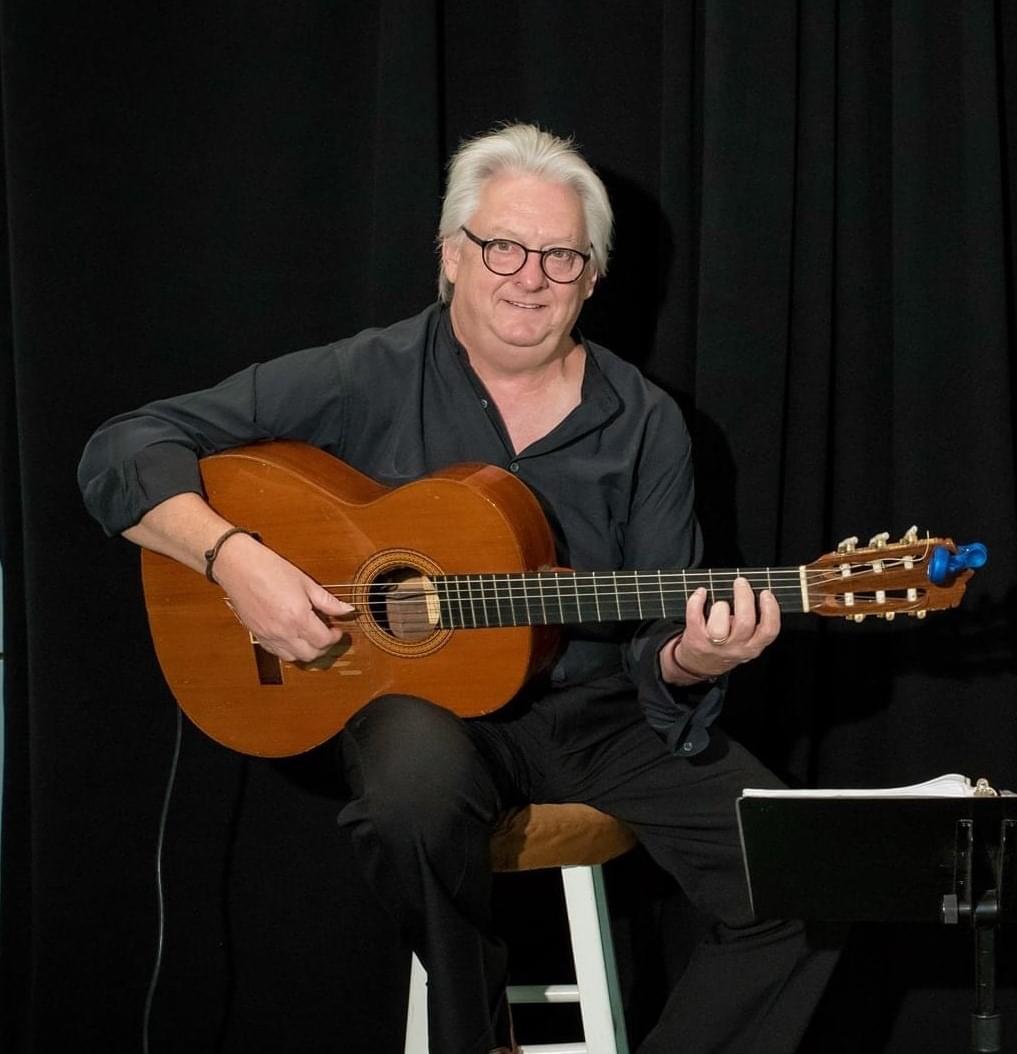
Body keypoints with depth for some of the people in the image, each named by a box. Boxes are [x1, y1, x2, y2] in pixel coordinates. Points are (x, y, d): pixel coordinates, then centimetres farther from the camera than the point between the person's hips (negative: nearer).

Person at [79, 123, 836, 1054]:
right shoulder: (368, 381, -4)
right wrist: (236, 558, -24)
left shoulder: (643, 425, 4)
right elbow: (123, 455, -7)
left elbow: (649, 635, 2)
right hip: (423, 699, -2)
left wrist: (686, 662, -22)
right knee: (418, 785, -39)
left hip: (593, 712, 3)